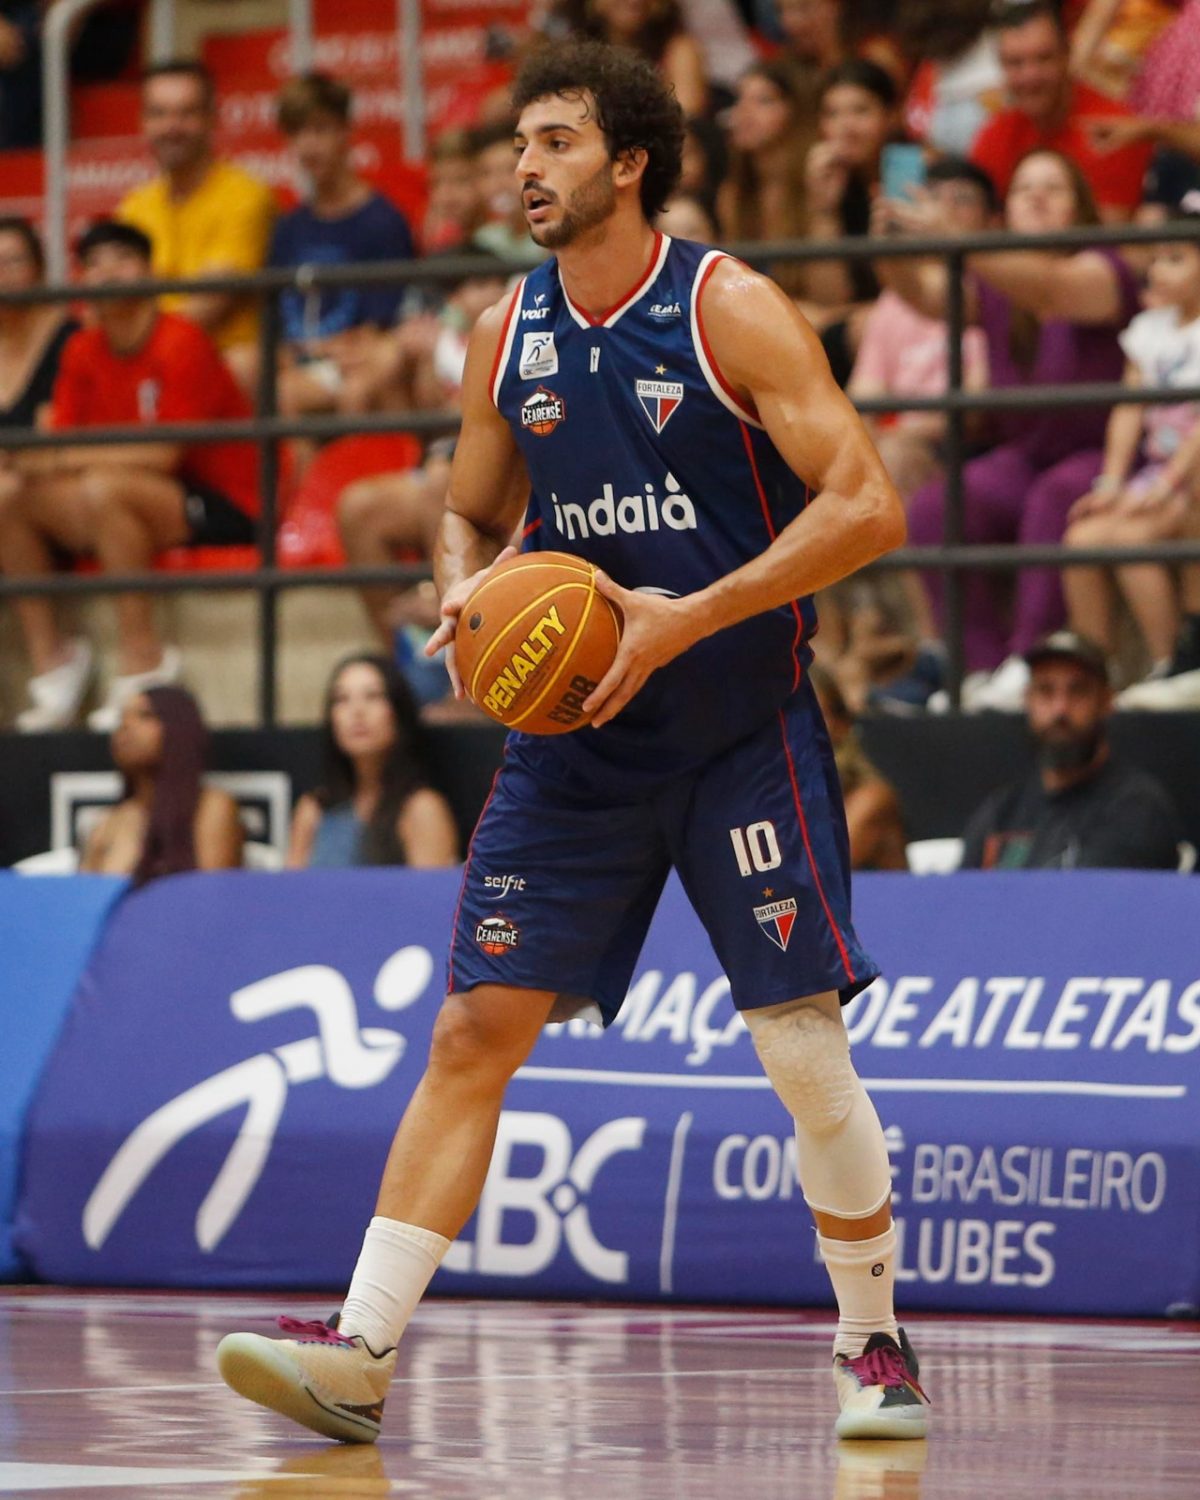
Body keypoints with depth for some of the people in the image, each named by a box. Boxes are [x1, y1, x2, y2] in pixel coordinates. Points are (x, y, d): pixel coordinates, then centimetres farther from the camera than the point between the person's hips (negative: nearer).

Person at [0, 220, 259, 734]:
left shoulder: (180, 344, -14)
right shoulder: (83, 351, 6)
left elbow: (163, 454, -20)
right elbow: (57, 447, 4)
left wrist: (69, 460, -21)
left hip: (222, 510, -7)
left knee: (101, 489, -35)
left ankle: (142, 660, -26)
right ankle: (49, 658, -5)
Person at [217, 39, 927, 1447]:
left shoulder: (731, 311, -10)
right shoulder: (507, 334, 6)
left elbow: (867, 507, -15)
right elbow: (471, 514, 20)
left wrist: (689, 617, -21)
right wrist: (463, 593, -4)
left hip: (741, 734, -4)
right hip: (575, 737, 4)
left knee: (805, 1046, -4)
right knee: (473, 1030, -4)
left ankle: (873, 1345, 15)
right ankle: (360, 1354, -8)